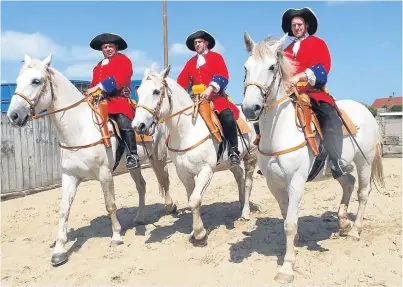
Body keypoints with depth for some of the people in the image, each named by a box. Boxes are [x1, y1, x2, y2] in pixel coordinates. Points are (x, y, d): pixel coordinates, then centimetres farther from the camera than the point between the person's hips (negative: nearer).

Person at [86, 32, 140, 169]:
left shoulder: (123, 60, 5)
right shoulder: (98, 66, 27)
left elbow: (117, 79, -12)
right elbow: (94, 83, 22)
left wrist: (99, 86, -19)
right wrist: (91, 91, -1)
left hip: (119, 99, -7)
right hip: (101, 100, 7)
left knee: (124, 124, -27)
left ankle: (132, 156, -23)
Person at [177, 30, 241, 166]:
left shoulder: (216, 57, 8)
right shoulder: (190, 62, 20)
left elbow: (222, 76, -8)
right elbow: (182, 81, 11)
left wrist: (210, 88, -24)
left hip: (215, 96, -5)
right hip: (196, 98, 5)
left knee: (228, 118, -30)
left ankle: (233, 151, -15)